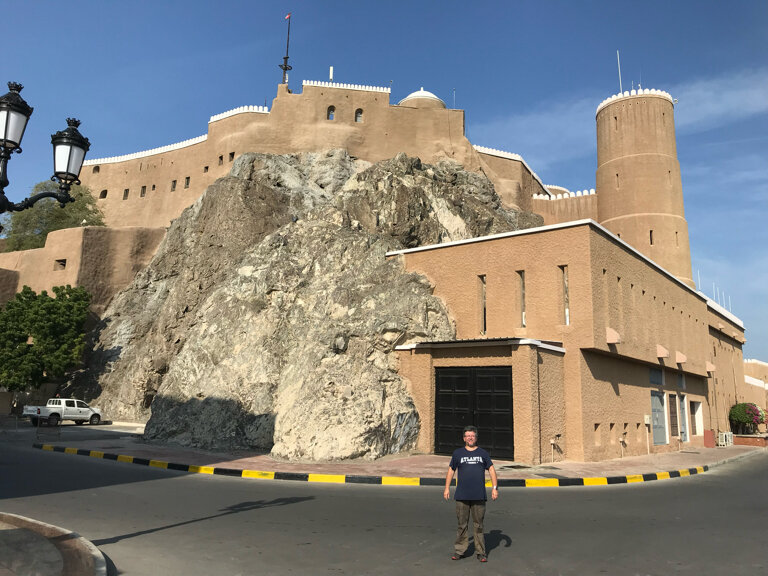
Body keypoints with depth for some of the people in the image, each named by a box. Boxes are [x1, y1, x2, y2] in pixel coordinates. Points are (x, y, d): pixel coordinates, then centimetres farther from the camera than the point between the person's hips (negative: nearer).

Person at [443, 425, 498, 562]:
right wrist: (447, 488, 10)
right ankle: (459, 551, 14)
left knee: (478, 525, 5)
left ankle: (481, 552, 14)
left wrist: (495, 488, 1)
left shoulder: (483, 453, 9)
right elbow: (451, 470, 14)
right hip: (461, 496, 0)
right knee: (462, 525, 4)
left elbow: (491, 470, 10)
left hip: (479, 496, 0)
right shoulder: (457, 453, 8)